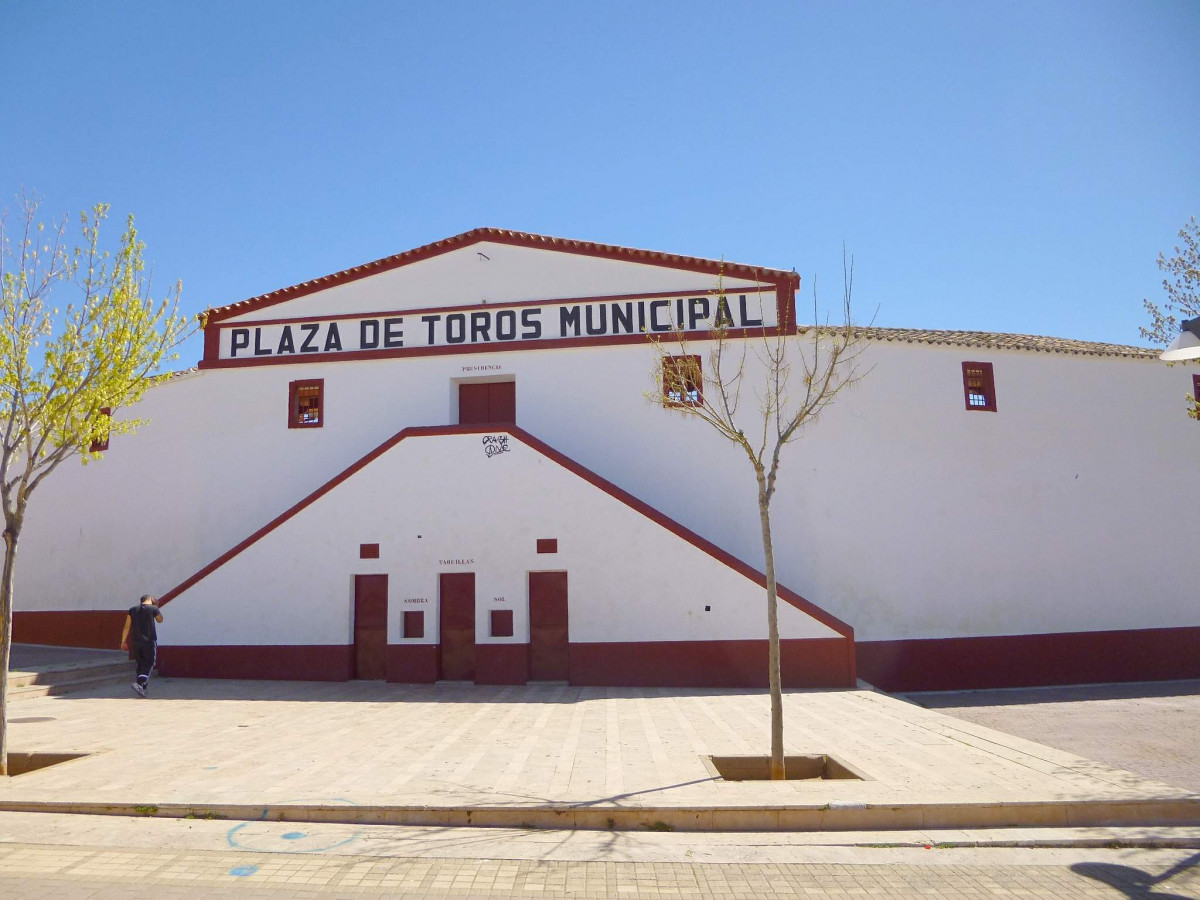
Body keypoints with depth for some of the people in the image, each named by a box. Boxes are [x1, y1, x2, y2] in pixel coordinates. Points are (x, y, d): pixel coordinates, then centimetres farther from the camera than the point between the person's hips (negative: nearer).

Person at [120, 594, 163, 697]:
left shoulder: (132, 610, 7)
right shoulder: (153, 609, -4)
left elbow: (127, 626, 4)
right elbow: (160, 620, 15)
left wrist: (123, 641, 8)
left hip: (137, 641, 4)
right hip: (150, 641, -4)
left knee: (140, 664, 15)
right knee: (149, 663, 2)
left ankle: (144, 686, 22)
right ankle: (139, 683, -18)